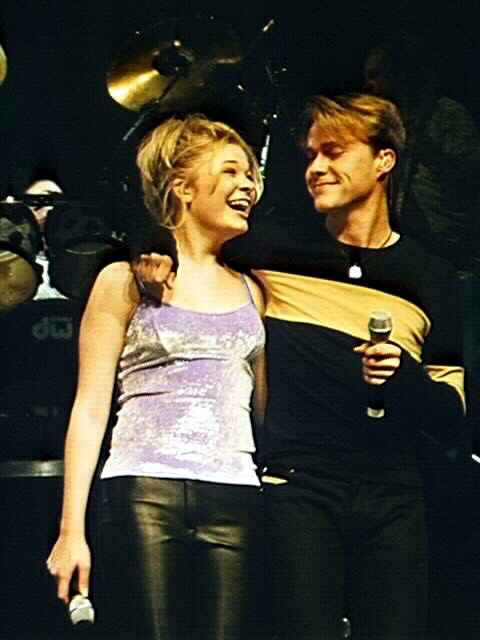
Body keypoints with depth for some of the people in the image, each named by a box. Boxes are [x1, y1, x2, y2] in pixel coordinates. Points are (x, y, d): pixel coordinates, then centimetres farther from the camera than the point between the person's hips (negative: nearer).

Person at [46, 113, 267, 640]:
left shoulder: (251, 293, 20)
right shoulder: (127, 281, 8)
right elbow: (90, 410, 2)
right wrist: (72, 530, -6)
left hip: (234, 500, 4)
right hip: (144, 495, -3)